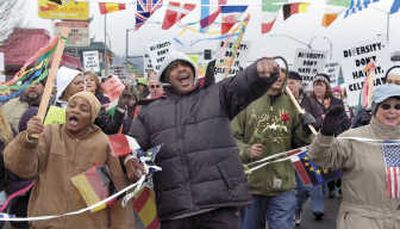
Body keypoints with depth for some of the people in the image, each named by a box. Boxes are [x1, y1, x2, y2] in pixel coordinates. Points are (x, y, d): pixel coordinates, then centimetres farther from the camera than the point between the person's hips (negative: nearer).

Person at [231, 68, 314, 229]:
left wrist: (307, 130, -13)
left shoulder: (291, 104, 3)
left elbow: (300, 141, 7)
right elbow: (232, 136, -2)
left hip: (282, 184, 1)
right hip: (251, 182, 0)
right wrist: (246, 150, -19)